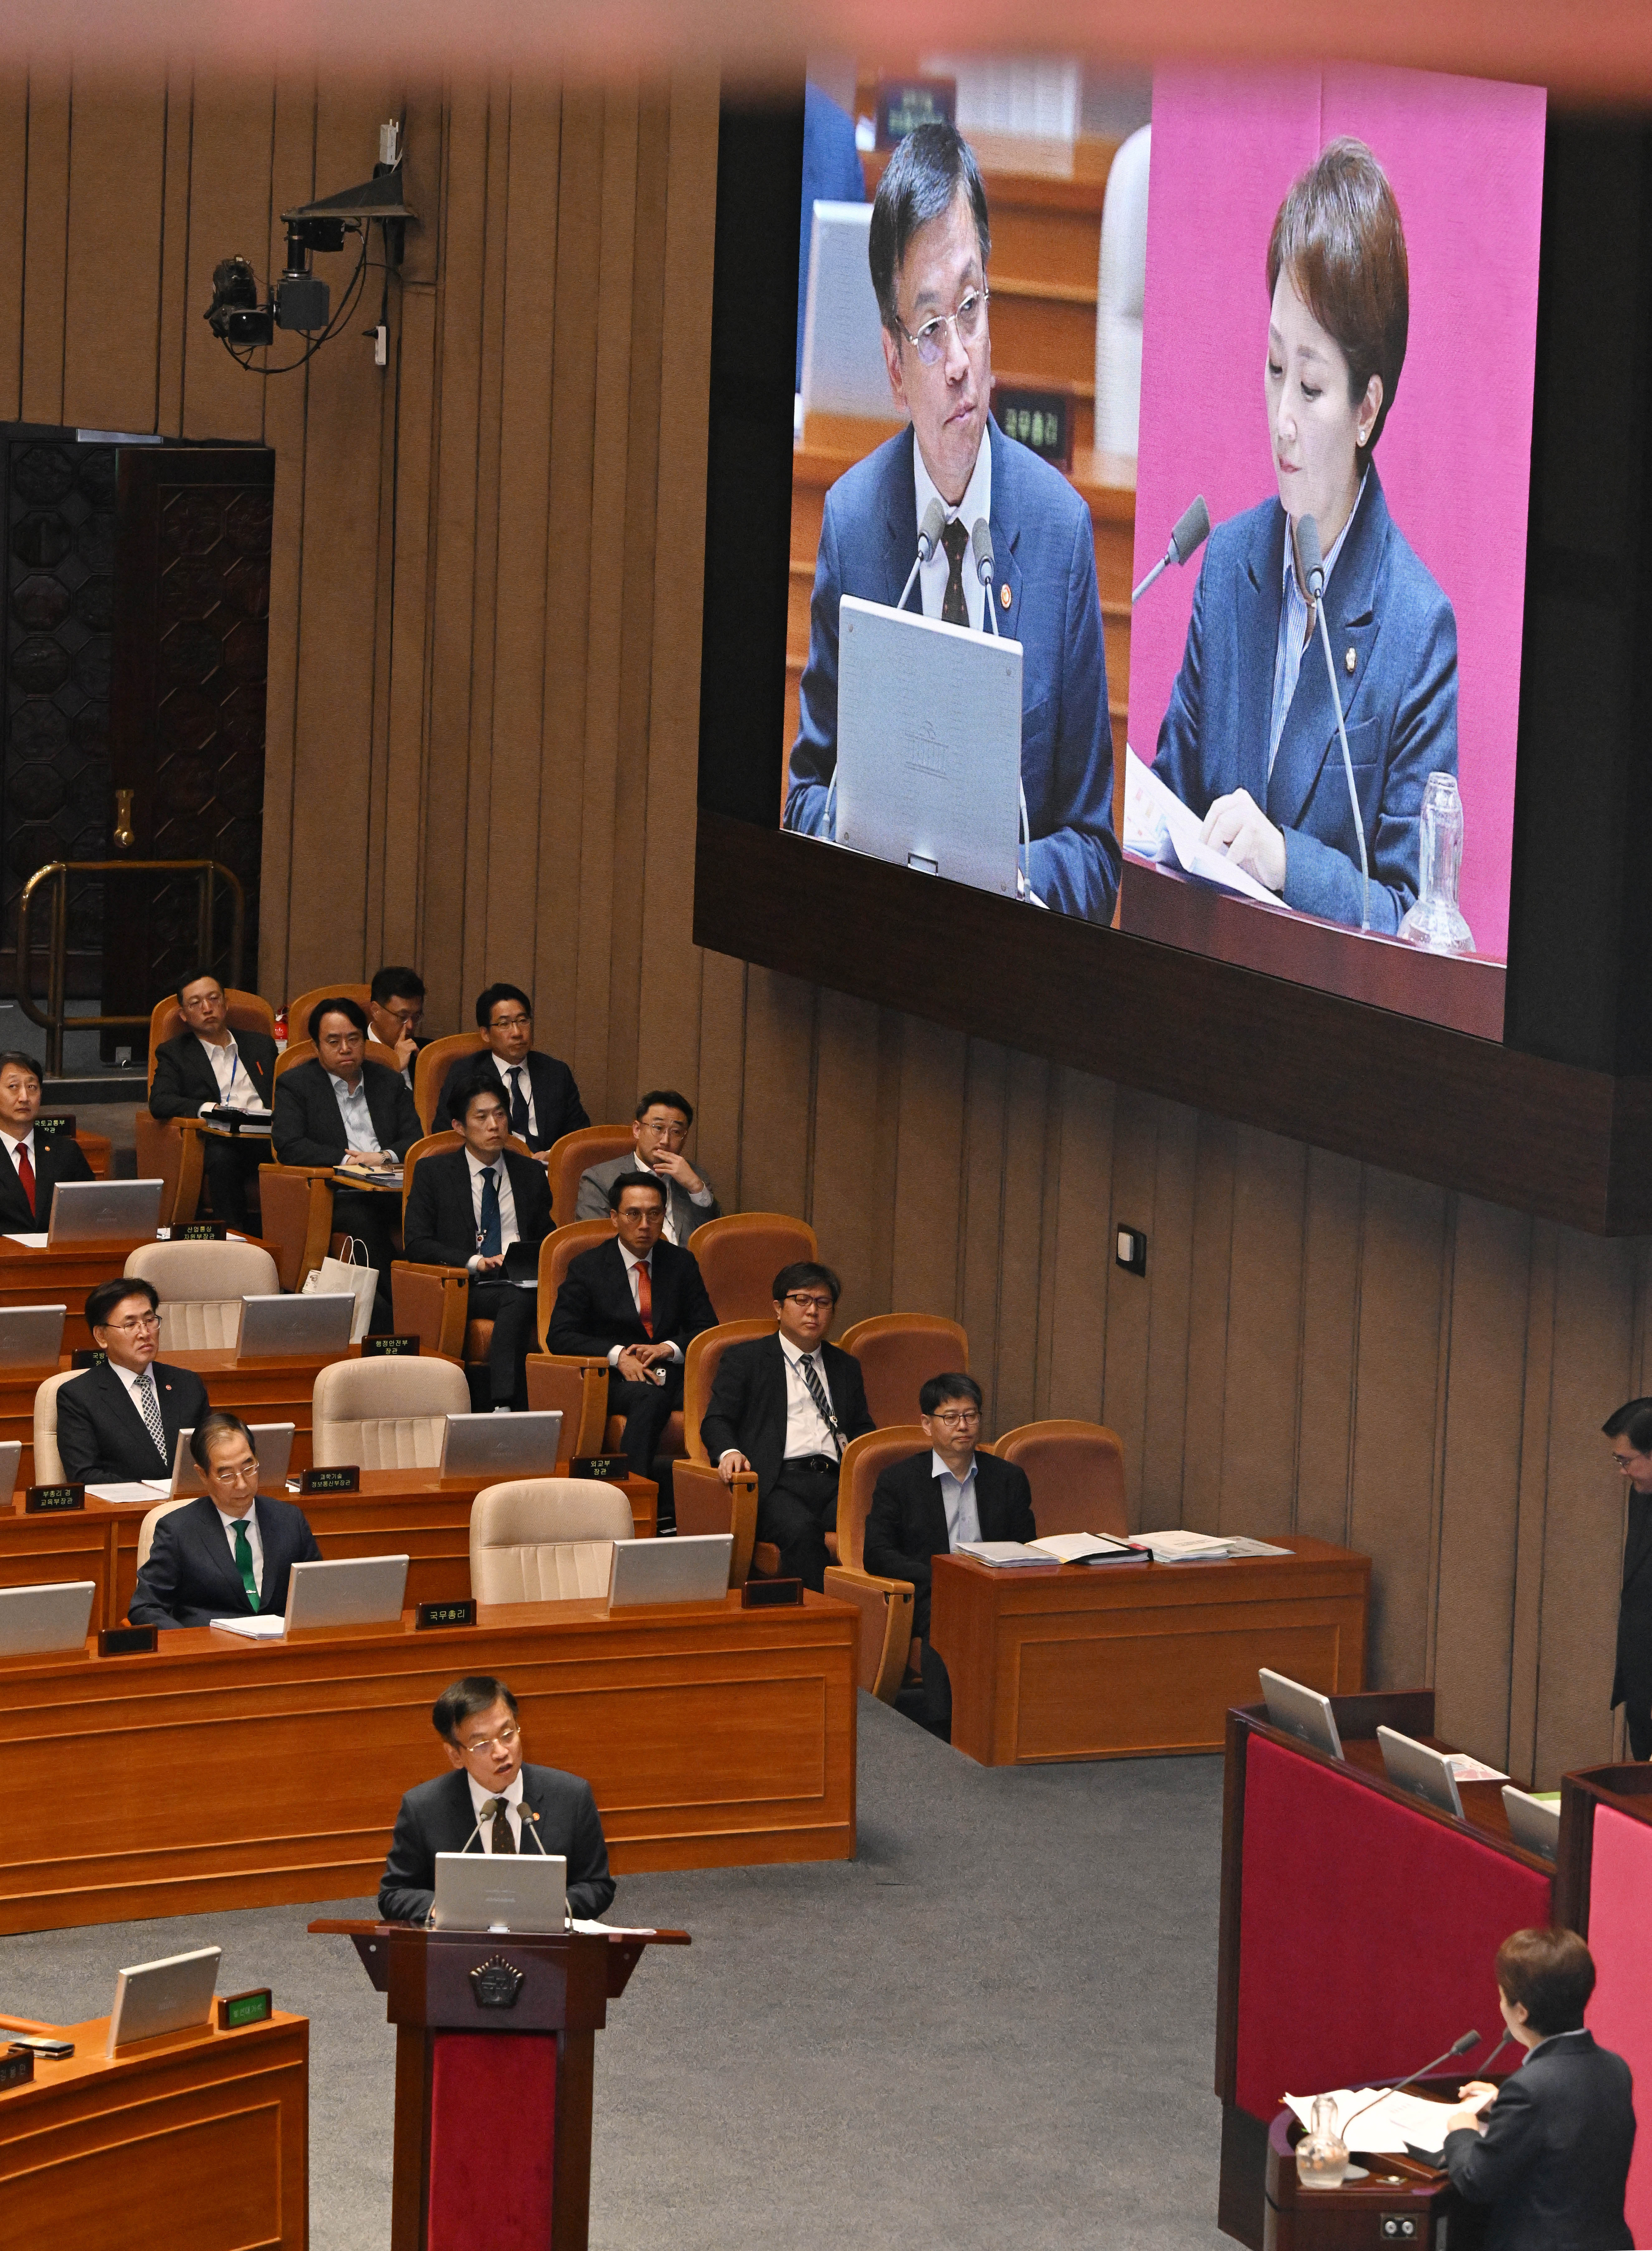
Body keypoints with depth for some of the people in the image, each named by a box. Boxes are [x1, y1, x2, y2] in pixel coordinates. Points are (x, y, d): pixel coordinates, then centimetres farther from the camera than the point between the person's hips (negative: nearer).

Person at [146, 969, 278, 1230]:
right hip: (222, 1143, -2)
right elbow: (159, 1103, 1)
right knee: (221, 1158, -40)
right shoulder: (173, 1053, 19)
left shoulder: (261, 1045, 29)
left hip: (266, 1138, 2)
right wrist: (207, 1109, -16)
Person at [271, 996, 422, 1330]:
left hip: (390, 1194, 3)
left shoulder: (389, 1081, 23)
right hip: (338, 1199, -3)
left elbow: (416, 1140, 15)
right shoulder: (295, 1084, 10)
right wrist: (348, 1160, -12)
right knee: (365, 1222, -38)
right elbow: (288, 1148, -4)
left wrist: (385, 1156, -8)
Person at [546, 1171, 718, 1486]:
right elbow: (559, 1336, -1)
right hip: (615, 1378, -2)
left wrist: (668, 1348, -8)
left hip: (673, 1374, 3)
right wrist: (618, 1355, -15)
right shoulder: (587, 1268, 7)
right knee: (650, 1399, -38)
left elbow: (707, 1329, 13)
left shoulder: (682, 1264, 16)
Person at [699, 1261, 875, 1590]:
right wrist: (729, 1452, -16)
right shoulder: (745, 1359, 18)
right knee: (802, 1532, -38)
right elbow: (716, 1421, 9)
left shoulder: (846, 1367, 31)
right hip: (779, 1482, -3)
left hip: (836, 1482, 3)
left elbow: (862, 1430, 27)